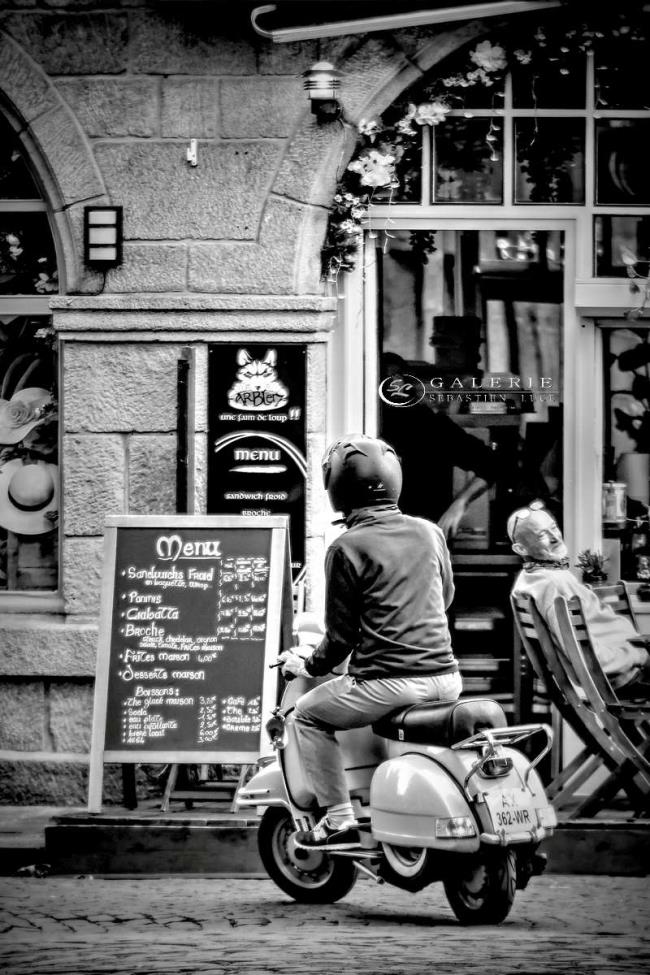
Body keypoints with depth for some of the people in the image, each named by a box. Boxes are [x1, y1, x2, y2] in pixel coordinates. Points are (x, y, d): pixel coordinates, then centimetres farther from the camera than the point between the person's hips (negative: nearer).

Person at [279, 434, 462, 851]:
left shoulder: (346, 549, -7)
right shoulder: (430, 532, 9)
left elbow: (342, 633, -3)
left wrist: (310, 666, 15)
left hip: (387, 682, -6)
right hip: (446, 678, 6)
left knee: (309, 713, 16)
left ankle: (340, 819, 8)